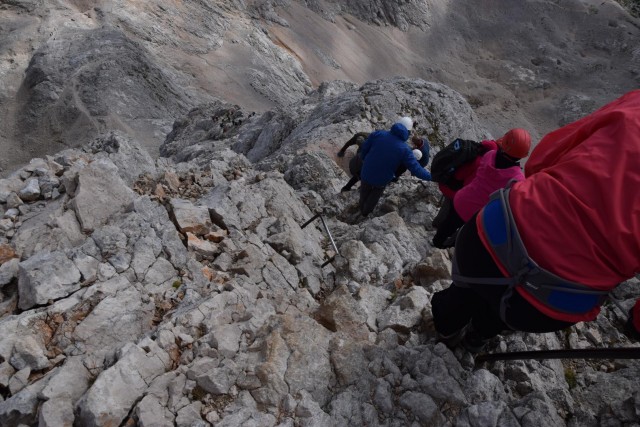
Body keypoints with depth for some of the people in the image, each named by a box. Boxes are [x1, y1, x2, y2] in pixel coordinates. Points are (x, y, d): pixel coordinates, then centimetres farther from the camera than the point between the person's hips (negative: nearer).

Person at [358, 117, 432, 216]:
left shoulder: (378, 134, -15)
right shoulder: (405, 149, -20)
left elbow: (364, 148, -5)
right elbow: (416, 169, -20)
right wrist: (432, 177, -8)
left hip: (366, 173, 2)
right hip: (382, 179, -2)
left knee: (364, 192, 31)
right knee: (375, 194, 30)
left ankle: (362, 208, 57)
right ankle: (366, 212, 53)